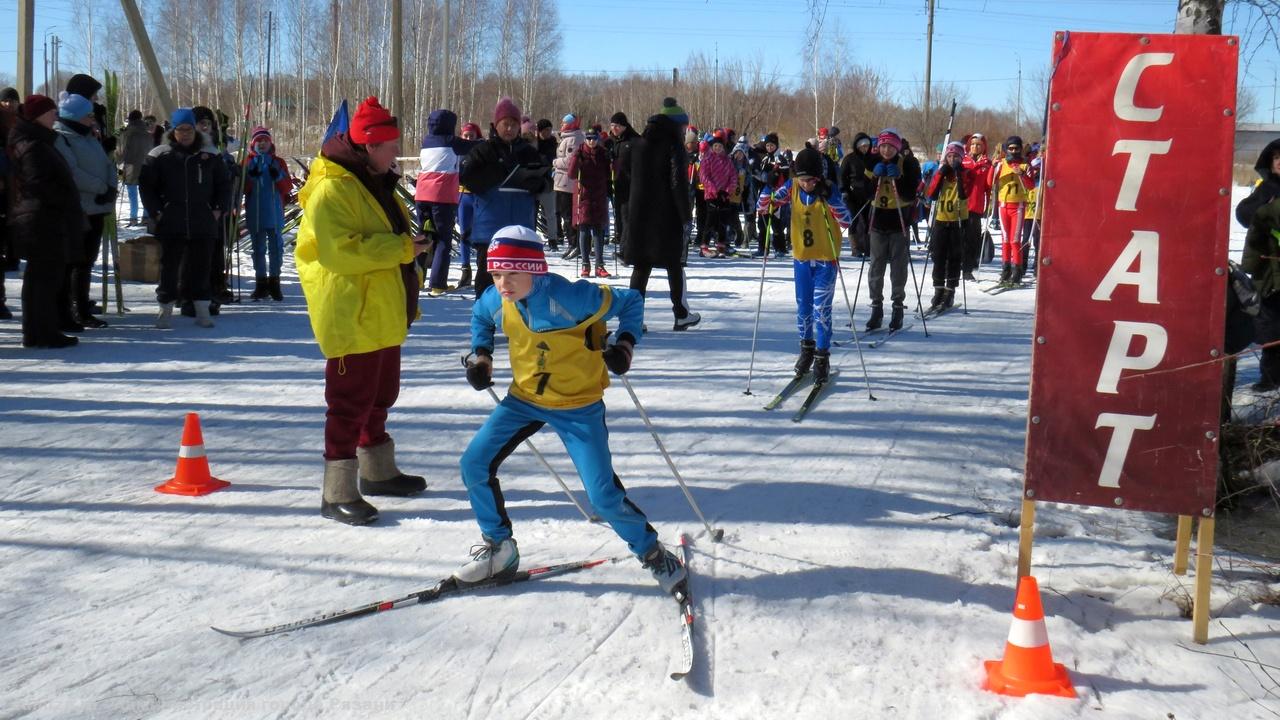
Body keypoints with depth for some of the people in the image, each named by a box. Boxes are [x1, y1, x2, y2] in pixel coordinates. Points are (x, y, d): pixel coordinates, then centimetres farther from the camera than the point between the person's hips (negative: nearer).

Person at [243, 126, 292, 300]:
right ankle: (261, 283, 13)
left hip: (275, 213, 0)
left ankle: (274, 282, 10)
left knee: (276, 247, 1)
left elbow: (288, 188, 3)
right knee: (258, 248, 6)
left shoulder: (278, 162, 8)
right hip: (255, 213, 0)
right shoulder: (248, 162, 7)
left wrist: (278, 176, -14)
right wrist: (251, 176, -13)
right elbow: (242, 188, 3)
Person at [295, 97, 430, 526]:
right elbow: (340, 251, -28)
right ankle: (338, 494, -1)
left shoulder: (376, 185, 15)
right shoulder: (332, 191, -17)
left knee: (380, 396, 20)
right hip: (352, 318, -10)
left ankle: (378, 472, 35)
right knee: (350, 402, -7)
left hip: (384, 314, 10)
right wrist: (402, 248, -25)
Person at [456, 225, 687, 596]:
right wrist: (480, 354, 2)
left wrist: (625, 343, -24)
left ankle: (652, 551, 16)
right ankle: (499, 548, 17)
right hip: (524, 398, 5)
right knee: (474, 464, -3)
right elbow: (479, 316, 16)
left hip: (578, 405, -5)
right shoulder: (495, 301, -11)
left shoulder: (571, 297, -26)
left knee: (603, 495, -10)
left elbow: (630, 301, -11)